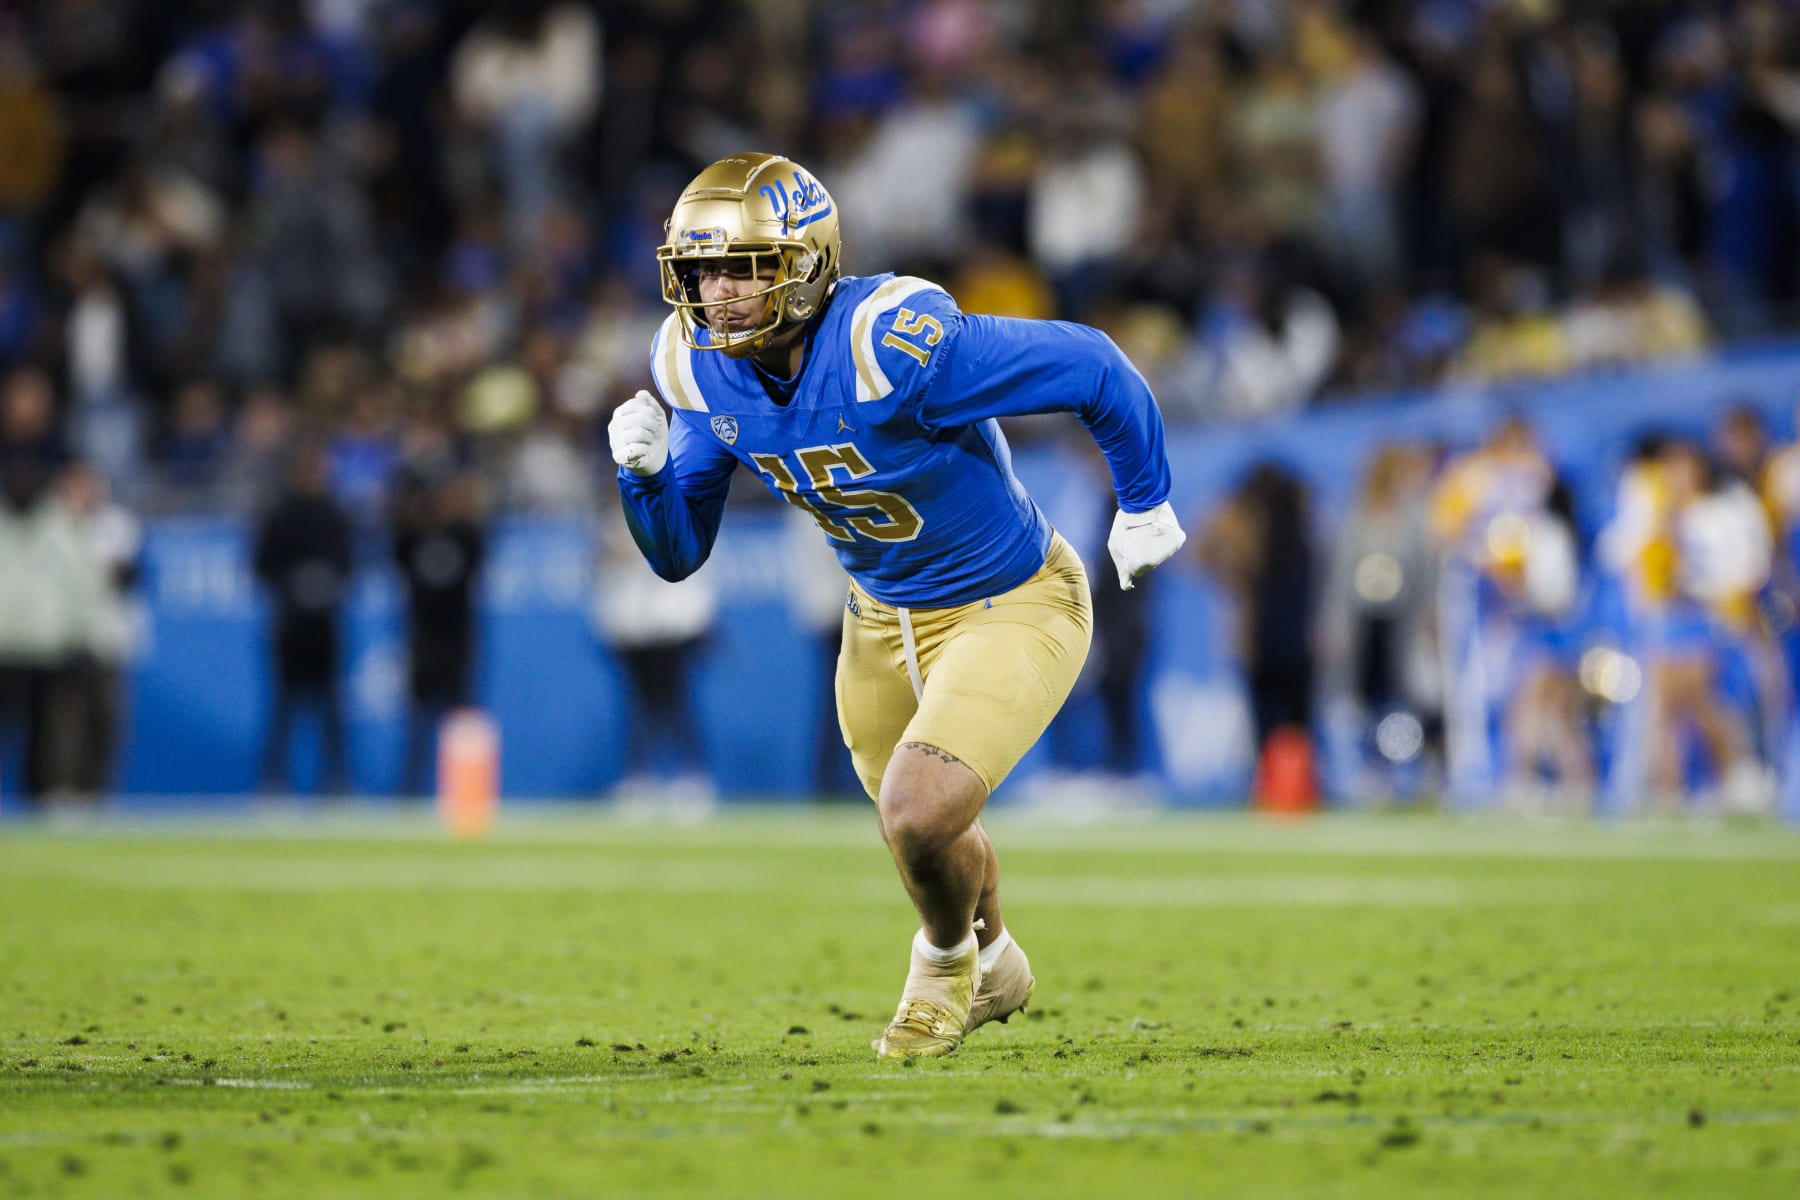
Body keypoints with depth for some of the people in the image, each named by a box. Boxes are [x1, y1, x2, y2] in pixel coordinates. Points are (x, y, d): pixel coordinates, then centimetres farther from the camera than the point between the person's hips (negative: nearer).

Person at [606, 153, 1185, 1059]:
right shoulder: (701, 369, -13)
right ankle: (993, 967, 57)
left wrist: (1144, 502, -11)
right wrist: (645, 474, -23)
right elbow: (679, 555, -2)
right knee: (921, 832, 24)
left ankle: (948, 958, 14)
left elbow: (1091, 367, -25)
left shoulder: (894, 345, -35)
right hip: (882, 619, 7)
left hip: (1009, 609, -7)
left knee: (921, 815, -22)